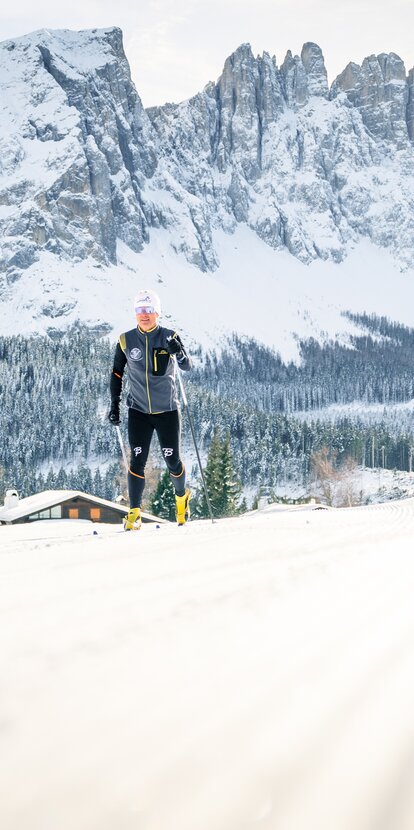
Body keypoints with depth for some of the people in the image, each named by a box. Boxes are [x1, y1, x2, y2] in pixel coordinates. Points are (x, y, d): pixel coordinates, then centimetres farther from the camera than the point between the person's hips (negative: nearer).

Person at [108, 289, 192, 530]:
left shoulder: (170, 337, -6)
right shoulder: (126, 341, -1)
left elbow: (187, 367, -13)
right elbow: (117, 373, 9)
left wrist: (179, 352, -35)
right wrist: (115, 405, 5)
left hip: (167, 410, -1)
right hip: (139, 410, 1)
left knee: (173, 461, 5)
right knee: (137, 461, -9)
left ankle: (182, 496, 35)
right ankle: (134, 514, -1)